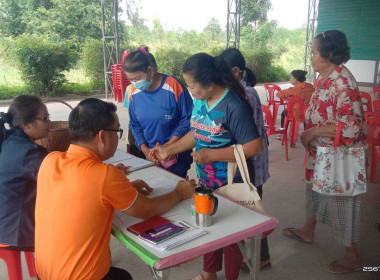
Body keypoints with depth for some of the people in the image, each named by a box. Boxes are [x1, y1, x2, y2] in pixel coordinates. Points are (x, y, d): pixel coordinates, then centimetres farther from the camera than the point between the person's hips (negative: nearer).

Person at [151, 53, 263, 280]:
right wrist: (169, 149, 4)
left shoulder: (234, 106, -25)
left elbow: (254, 147, -26)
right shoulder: (200, 101, -2)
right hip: (205, 181, 8)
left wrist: (211, 154, -24)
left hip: (230, 186, -7)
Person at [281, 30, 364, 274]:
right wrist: (309, 134, 4)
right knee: (315, 190, 24)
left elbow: (352, 127, -28)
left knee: (340, 202, 4)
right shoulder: (324, 78, 4)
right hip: (320, 152, 9)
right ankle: (308, 231, 47)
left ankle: (353, 258, 23)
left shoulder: (343, 83, -23)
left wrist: (314, 131, -23)